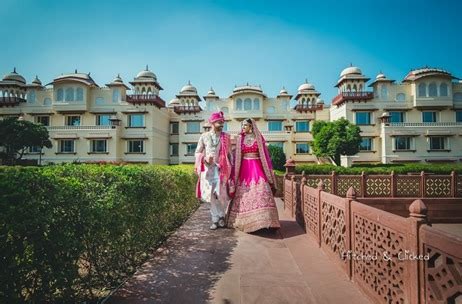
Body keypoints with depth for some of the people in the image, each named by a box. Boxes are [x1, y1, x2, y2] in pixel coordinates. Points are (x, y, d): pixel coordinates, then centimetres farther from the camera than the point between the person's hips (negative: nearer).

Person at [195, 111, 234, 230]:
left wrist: (231, 168, 5)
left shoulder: (226, 137, 8)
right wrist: (205, 159, -10)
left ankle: (221, 216, 21)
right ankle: (215, 220, 15)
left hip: (222, 169, 0)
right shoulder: (204, 136, 6)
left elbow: (229, 153, 10)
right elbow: (198, 152, 10)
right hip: (208, 169, 1)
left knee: (221, 194, -6)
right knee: (211, 195, 2)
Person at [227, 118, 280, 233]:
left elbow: (264, 154, 4)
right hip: (244, 168, 2)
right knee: (244, 193, 0)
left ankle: (264, 220, -8)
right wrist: (235, 173, 6)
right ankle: (245, 221, 10)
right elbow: (237, 156, 10)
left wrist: (268, 170, -2)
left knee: (262, 190, -12)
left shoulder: (259, 138, 4)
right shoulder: (240, 139, 9)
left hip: (257, 168, -2)